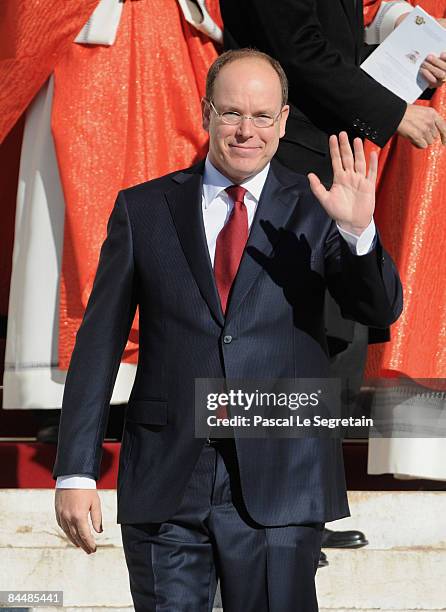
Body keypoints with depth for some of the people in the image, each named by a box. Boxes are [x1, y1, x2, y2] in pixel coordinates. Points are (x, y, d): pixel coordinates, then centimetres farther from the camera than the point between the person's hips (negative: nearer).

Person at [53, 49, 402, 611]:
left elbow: (381, 310, -5)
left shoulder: (313, 212, 4)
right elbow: (98, 343, 6)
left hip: (280, 486, -1)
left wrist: (357, 231, -25)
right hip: (166, 483, 1)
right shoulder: (142, 210, 6)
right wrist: (76, 473, 0)